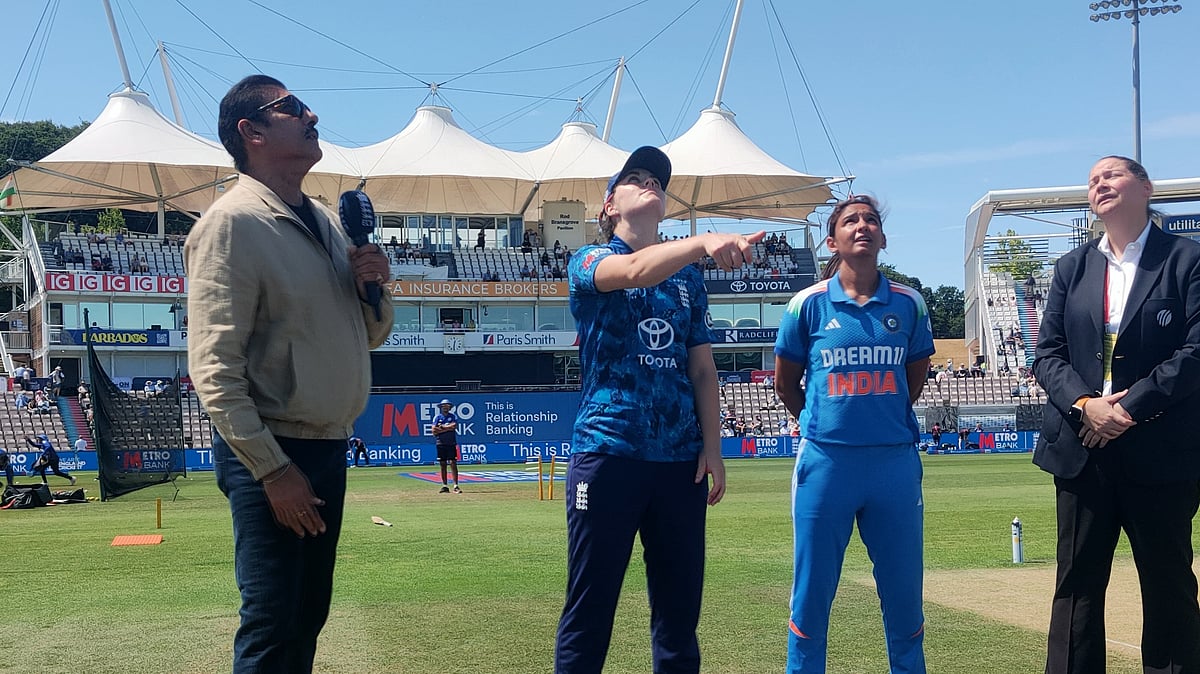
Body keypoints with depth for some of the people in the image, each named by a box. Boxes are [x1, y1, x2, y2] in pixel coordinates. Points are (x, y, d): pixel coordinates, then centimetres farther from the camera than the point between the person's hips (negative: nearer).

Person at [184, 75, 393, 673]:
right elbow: (214, 367, -18)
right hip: (273, 452, -8)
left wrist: (374, 285, -2)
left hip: (329, 447, 8)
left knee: (308, 616, 15)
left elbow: (370, 335, 19)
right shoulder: (232, 222, -13)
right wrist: (273, 469, -19)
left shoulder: (325, 220, 12)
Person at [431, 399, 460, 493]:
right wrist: (448, 427, -9)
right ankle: (445, 486, 10)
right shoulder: (437, 417, 7)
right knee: (443, 465, 5)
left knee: (453, 464, -8)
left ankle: (456, 486, -10)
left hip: (451, 443, -2)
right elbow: (434, 431, -5)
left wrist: (441, 427, -9)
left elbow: (454, 426, -14)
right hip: (441, 443, 2)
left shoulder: (453, 416, 5)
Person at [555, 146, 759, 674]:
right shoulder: (588, 261, 3)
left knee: (680, 608, 8)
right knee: (590, 610, -2)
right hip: (608, 452, -4)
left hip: (680, 458, 4)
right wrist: (705, 241, -39)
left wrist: (712, 449, 3)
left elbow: (702, 369, 14)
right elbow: (635, 271, -22)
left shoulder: (689, 277, 17)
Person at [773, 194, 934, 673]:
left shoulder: (908, 304, 4)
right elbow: (785, 382, 10)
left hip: (895, 459, 2)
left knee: (904, 592, 8)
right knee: (813, 590, 5)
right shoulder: (808, 304, 0)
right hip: (825, 462, -1)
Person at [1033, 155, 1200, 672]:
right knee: (1077, 584, 5)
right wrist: (1085, 404, -13)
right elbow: (1048, 353, 5)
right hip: (1082, 448, 4)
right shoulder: (1072, 268, 12)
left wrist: (1128, 409, -17)